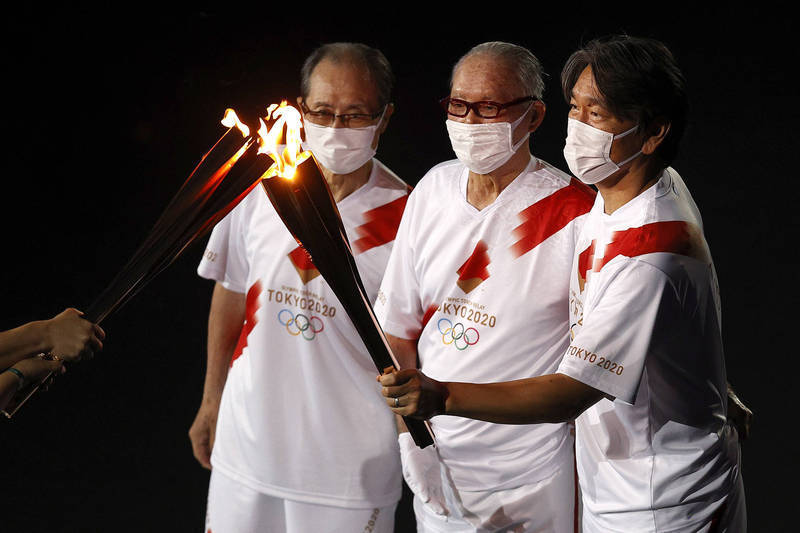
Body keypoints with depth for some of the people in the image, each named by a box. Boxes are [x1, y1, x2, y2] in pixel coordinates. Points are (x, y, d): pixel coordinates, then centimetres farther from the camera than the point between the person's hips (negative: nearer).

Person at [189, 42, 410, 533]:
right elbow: (230, 300, 9)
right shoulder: (261, 192, -2)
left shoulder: (405, 218, -14)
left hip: (349, 462, -3)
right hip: (247, 438, 4)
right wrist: (211, 401, 14)